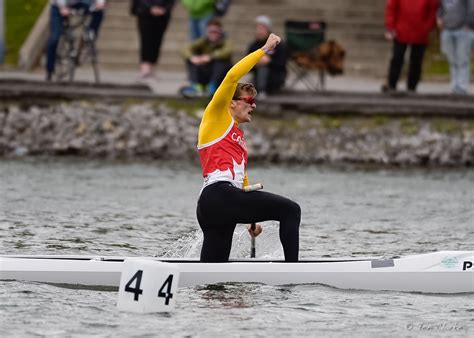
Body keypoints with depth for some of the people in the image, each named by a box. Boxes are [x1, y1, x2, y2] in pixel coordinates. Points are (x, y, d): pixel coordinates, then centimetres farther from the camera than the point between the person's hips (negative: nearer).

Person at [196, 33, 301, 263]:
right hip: (219, 194, -9)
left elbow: (242, 179, 33)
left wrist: (252, 219, 26)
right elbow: (232, 77, -2)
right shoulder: (217, 116, 11)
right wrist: (264, 50, 2)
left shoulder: (239, 136, 33)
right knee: (290, 210, -14)